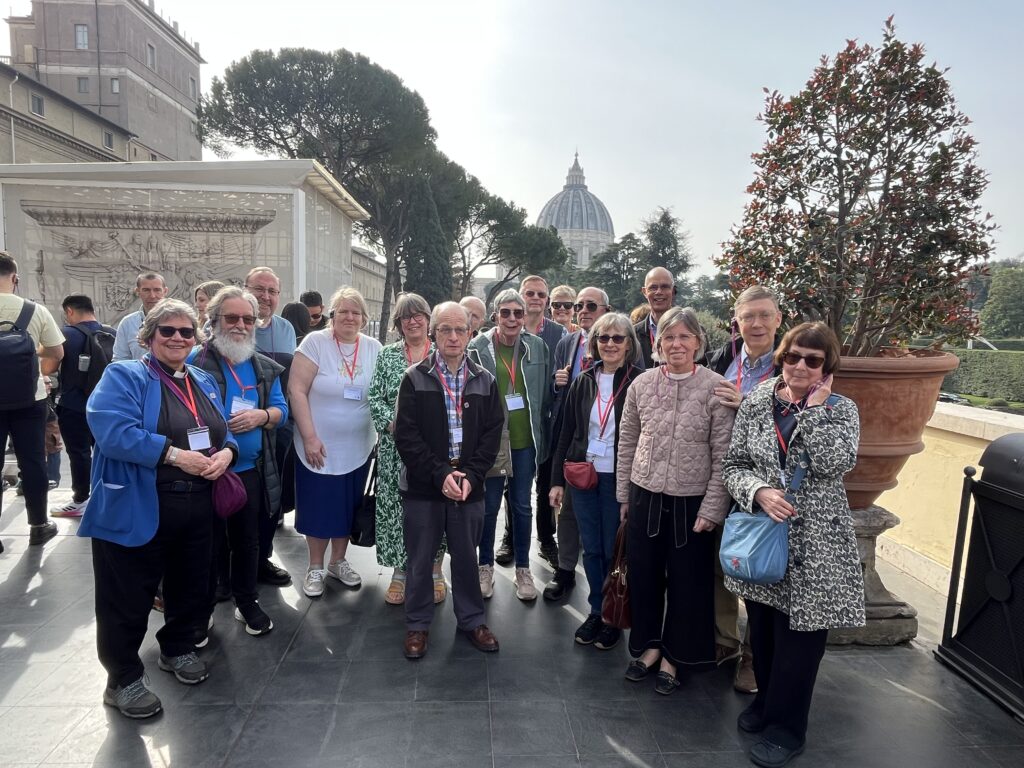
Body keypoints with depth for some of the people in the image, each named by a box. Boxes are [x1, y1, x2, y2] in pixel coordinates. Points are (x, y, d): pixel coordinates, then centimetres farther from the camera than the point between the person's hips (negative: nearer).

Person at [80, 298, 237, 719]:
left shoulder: (205, 382, 14)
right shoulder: (124, 376, -7)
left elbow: (224, 432, 14)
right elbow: (112, 431, -22)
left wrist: (225, 453, -9)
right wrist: (176, 454, -25)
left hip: (197, 508, 6)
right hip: (137, 510, -6)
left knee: (190, 586, 19)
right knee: (128, 599, 6)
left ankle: (177, 649, 43)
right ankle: (122, 679, 25)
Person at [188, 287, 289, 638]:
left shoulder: (265, 367, 7)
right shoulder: (195, 360, -8)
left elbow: (281, 408, 9)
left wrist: (262, 415, -13)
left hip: (251, 469, 4)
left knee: (247, 540, 16)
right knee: (210, 542, 9)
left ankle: (247, 601, 34)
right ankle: (203, 608, 28)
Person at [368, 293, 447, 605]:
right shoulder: (387, 355, 8)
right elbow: (376, 398, 3)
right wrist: (393, 424, -12)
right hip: (396, 448, 1)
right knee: (396, 506, 5)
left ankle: (435, 571, 23)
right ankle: (400, 573, 21)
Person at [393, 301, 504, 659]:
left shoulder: (484, 381, 3)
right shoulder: (414, 378, -4)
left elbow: (492, 432, 1)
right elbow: (406, 435, -8)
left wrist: (470, 475, -11)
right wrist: (440, 475, -15)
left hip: (468, 485, 2)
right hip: (423, 486, -1)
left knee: (466, 556, 14)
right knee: (421, 558, 10)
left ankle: (471, 619, 32)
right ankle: (418, 623, 28)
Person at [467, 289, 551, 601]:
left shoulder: (537, 347, 0)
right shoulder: (478, 347, -7)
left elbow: (546, 394, 9)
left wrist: (537, 425, 4)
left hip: (525, 440, 2)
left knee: (522, 504, 12)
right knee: (489, 505, 11)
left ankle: (523, 569, 27)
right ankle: (486, 566, 29)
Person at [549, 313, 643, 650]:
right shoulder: (583, 382, 4)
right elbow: (566, 432, 7)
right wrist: (557, 479, 5)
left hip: (619, 479, -3)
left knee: (613, 551, 8)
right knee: (591, 550, 14)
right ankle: (596, 611, 32)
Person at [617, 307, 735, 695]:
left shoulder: (716, 388, -11)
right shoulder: (641, 384, -2)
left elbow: (723, 456, -10)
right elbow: (627, 441, 6)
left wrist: (711, 510, -10)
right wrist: (624, 494, 8)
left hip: (692, 500, -3)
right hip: (645, 494, 3)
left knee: (686, 580, 11)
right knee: (643, 573, 14)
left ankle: (673, 655, 32)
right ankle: (648, 645, 37)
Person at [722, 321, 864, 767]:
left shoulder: (841, 409, -4)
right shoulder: (755, 403, 1)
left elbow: (835, 464, -21)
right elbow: (733, 464, 2)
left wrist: (815, 406, -17)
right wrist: (759, 491, -16)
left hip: (813, 542, -2)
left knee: (800, 635, 6)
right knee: (762, 627, 17)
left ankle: (786, 726, 26)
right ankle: (766, 700, 42)